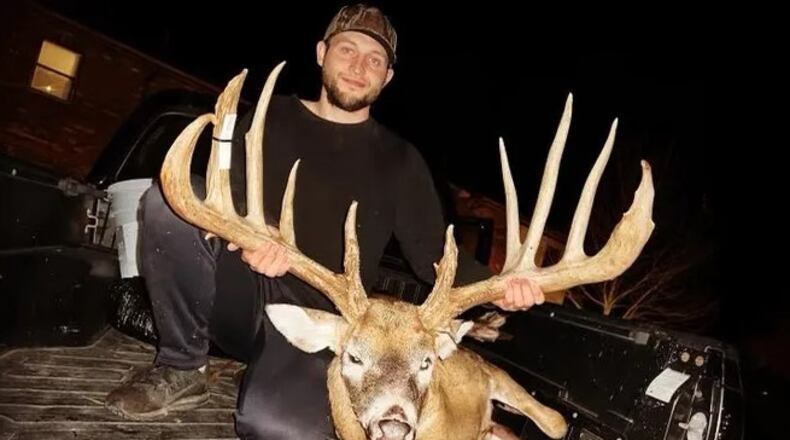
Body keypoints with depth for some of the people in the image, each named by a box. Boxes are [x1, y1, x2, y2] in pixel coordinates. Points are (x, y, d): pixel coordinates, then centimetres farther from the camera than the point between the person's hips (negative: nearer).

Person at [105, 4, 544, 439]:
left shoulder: (398, 159, 12)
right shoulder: (271, 117, 14)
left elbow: (434, 254, 6)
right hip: (240, 296, 2)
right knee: (173, 196, -24)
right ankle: (181, 369, -8)